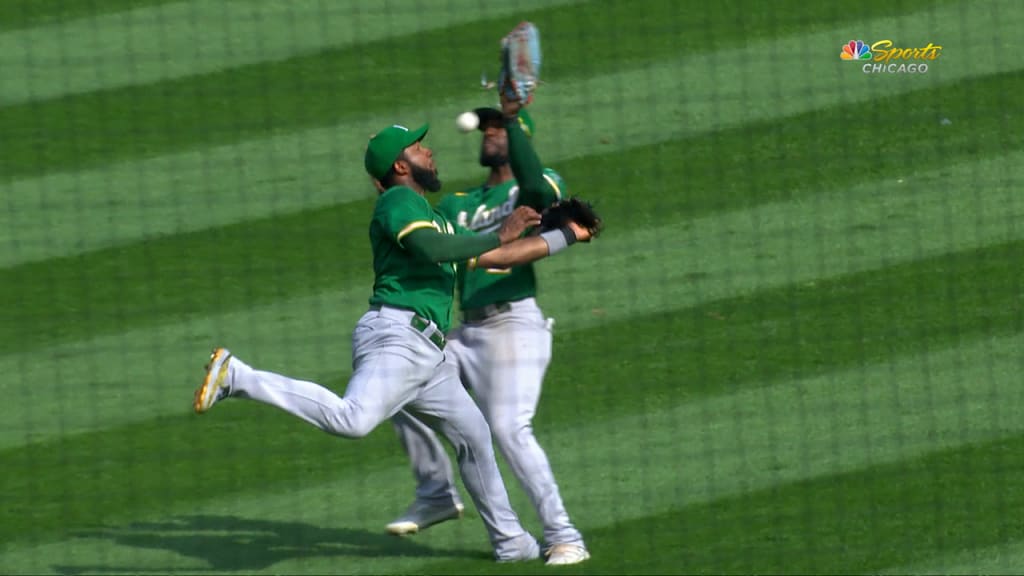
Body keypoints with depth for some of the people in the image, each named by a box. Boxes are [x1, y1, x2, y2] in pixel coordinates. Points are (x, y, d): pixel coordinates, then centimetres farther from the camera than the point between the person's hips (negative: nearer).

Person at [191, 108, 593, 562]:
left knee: (474, 435, 20)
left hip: (427, 354, 10)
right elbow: (431, 249, -20)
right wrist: (498, 236, -12)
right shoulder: (398, 201, -1)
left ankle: (510, 541, 32)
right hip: (396, 335, -10)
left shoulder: (436, 218, 28)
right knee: (352, 419, -32)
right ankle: (237, 377, -28)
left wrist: (566, 236, 30)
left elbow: (495, 257, 31)